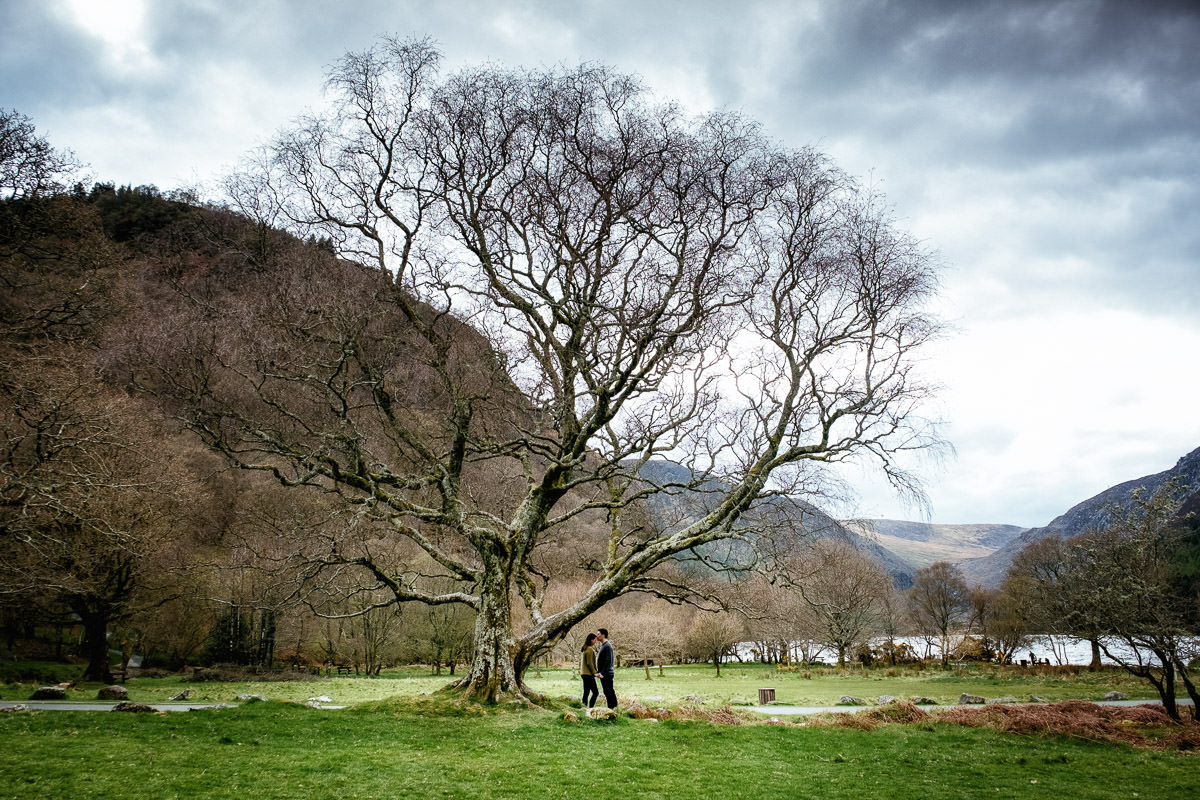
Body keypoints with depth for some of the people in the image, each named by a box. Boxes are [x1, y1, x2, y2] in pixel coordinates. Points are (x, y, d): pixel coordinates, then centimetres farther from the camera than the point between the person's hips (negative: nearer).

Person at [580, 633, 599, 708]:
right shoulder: (590, 649, -15)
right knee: (595, 692, -8)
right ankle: (590, 708, -13)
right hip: (588, 674, -10)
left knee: (586, 693, 11)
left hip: (584, 674, 10)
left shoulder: (585, 649, 14)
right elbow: (589, 663, -19)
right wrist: (594, 673, -14)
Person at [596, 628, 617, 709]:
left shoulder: (607, 646, -14)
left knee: (609, 693, -8)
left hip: (607, 674, -10)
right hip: (603, 674, 10)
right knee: (608, 693, 12)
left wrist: (602, 673, -23)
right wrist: (599, 672, 16)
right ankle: (613, 707, 16)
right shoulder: (603, 645, 17)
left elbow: (608, 661, -21)